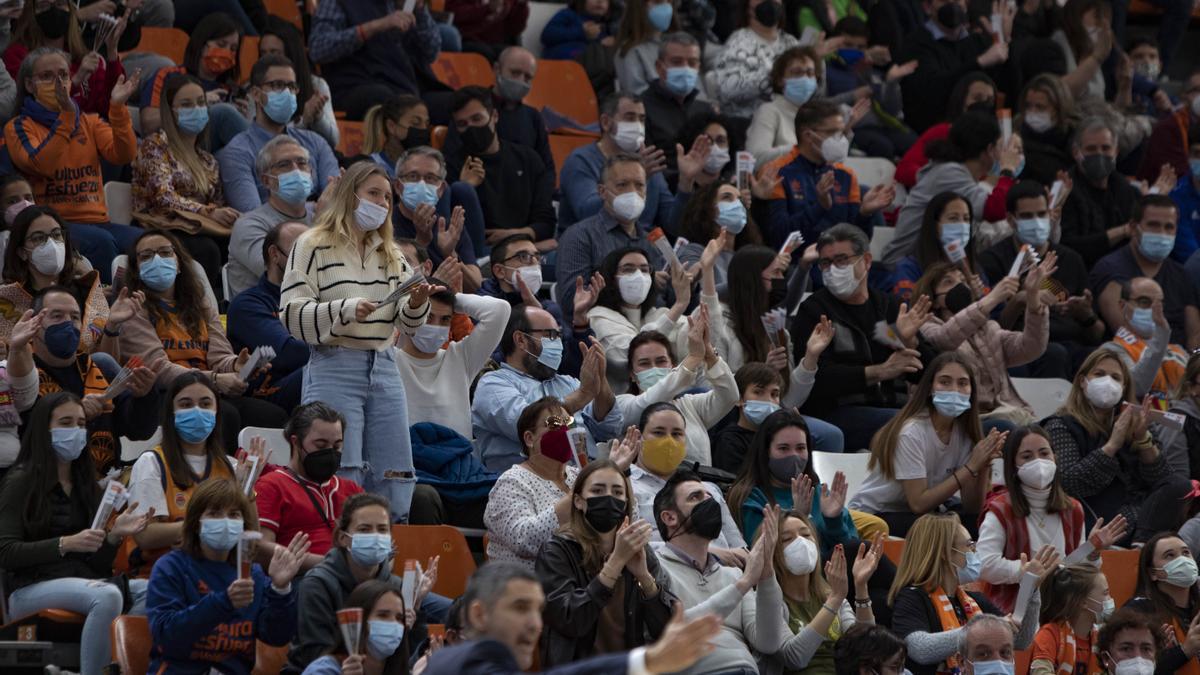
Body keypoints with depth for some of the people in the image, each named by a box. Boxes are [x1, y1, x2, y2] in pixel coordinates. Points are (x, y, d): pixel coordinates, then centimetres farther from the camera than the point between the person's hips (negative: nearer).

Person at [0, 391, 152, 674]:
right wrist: (66, 544, -18)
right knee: (107, 596, -36)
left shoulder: (87, 486, 22)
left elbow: (98, 564, 16)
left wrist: (114, 535, -6)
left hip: (83, 582, 6)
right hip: (31, 588, -6)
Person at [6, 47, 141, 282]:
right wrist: (67, 116, -21)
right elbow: (42, 165, -15)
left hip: (96, 220, 4)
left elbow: (123, 155, 2)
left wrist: (118, 108, -11)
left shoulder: (89, 122, 19)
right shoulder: (18, 127, 5)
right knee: (101, 242, -34)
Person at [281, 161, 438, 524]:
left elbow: (407, 324, 15)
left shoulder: (391, 255, 19)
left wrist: (416, 304, -8)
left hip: (384, 369, 6)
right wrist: (345, 310, -21)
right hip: (334, 369, -6)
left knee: (394, 493, 3)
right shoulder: (313, 246, 1)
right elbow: (292, 314, -8)